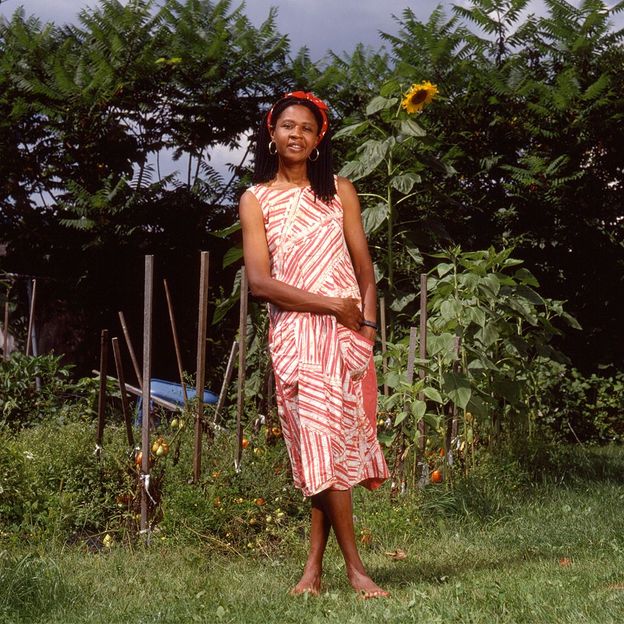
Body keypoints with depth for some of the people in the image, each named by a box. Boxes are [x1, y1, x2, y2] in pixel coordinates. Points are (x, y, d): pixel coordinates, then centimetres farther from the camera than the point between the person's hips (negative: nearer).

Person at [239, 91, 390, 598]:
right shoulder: (256, 200, 5)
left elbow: (363, 265, 8)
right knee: (325, 443, -7)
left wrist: (367, 322, -8)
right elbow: (260, 281, -4)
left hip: (347, 330, 2)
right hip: (295, 333, -2)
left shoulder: (339, 191, 12)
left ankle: (315, 566, 7)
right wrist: (331, 305, -10)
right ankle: (354, 568, -3)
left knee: (333, 442, 0)